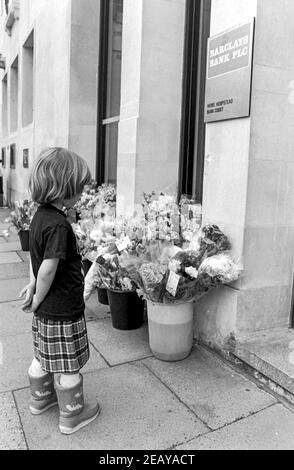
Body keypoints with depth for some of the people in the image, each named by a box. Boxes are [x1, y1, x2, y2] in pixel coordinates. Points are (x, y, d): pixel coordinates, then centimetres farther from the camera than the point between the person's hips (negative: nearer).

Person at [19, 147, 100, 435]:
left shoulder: (40, 215, 2)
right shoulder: (58, 225, -27)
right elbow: (48, 270, -25)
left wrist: (33, 285, 13)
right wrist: (38, 300, -11)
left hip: (45, 311, 9)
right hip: (63, 311, -9)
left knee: (44, 356, 26)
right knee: (67, 366, 10)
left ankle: (40, 398, 47)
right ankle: (71, 415, 28)